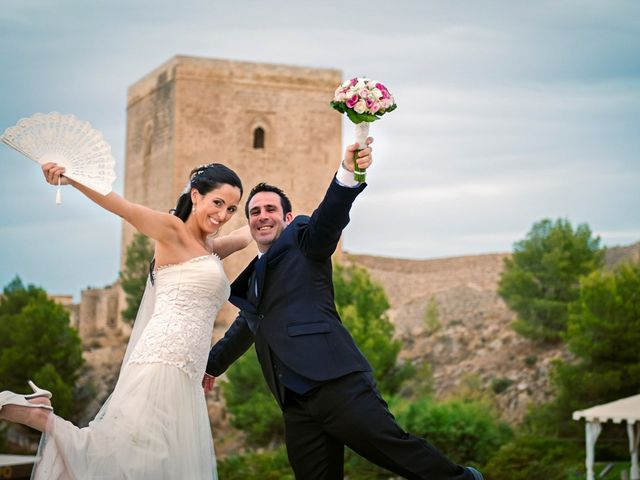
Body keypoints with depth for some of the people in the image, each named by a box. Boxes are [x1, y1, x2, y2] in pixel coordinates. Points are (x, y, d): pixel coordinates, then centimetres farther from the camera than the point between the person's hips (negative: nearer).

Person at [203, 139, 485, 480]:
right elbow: (245, 326, 46)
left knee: (392, 445, -14)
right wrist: (213, 364, 60)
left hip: (335, 380, -7)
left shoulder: (302, 239, 9)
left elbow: (329, 217, -12)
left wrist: (348, 172, -32)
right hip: (296, 403, 7)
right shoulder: (253, 278, 29)